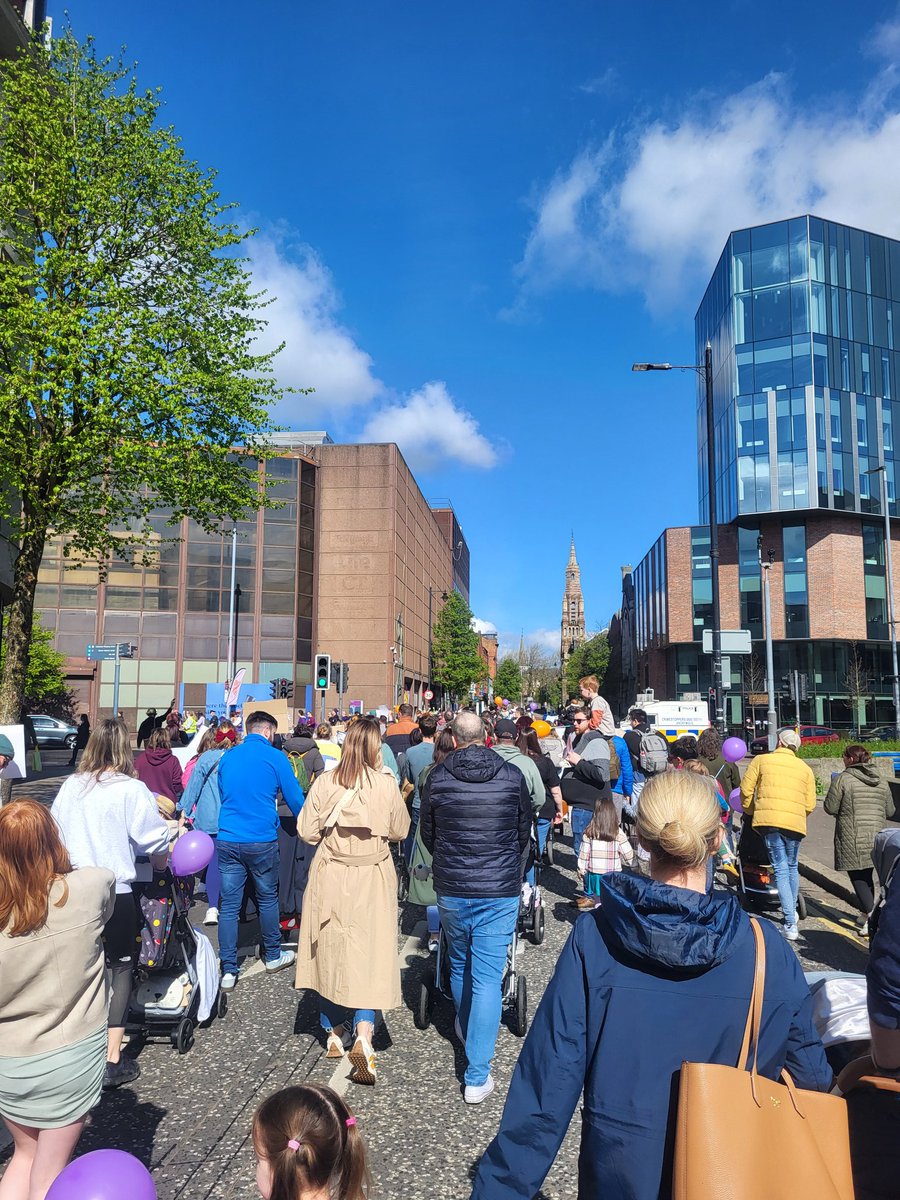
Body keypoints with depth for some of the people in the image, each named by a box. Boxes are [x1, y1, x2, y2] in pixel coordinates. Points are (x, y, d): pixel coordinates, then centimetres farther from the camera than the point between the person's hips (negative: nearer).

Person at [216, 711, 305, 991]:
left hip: (227, 839, 3)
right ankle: (273, 955, 30)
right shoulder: (275, 757, -6)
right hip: (261, 841, -3)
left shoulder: (228, 757, 7)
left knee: (228, 905, 6)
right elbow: (295, 799, -1)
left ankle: (228, 971, 7)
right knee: (267, 899, 15)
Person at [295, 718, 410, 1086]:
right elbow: (400, 830, -1)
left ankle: (334, 1032, 30)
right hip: (371, 880, -2)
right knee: (370, 953, 7)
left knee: (329, 950, 16)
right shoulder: (386, 784, -12)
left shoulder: (324, 782, -9)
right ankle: (363, 1034, -7)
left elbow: (307, 831, -3)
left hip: (330, 877, 2)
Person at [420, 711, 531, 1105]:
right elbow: (525, 831, 8)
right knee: (487, 979, 2)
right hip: (500, 892, -1)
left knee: (459, 966, 23)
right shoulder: (512, 775, -5)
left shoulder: (438, 777, -5)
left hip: (451, 890, 2)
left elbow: (426, 834, 7)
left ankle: (465, 1032, 46)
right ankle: (477, 1076, 3)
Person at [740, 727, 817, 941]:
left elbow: (746, 790, 3)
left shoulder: (761, 760, 7)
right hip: (795, 823, 2)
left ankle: (791, 924, -11)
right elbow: (810, 804, 8)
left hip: (769, 819, -2)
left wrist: (750, 811, 19)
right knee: (792, 867, 21)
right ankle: (792, 911, 33)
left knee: (781, 869, -3)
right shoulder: (805, 768, 13)